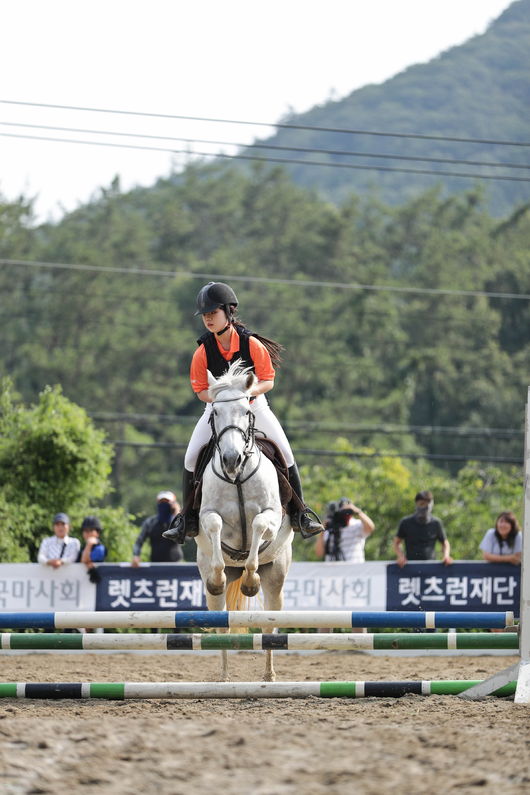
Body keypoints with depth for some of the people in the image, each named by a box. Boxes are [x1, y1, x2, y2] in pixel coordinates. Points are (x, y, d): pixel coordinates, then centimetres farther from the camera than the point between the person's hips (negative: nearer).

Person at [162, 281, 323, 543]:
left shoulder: (252, 344, -17)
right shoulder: (203, 351, -14)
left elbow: (268, 381, -10)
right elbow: (201, 390, -7)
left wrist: (249, 390, -30)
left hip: (254, 406, -1)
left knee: (285, 453, -11)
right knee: (191, 457, -13)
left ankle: (299, 513, 4)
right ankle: (188, 518, 0)